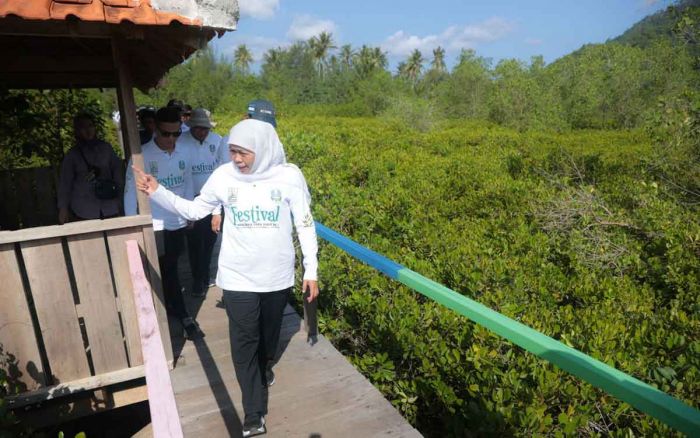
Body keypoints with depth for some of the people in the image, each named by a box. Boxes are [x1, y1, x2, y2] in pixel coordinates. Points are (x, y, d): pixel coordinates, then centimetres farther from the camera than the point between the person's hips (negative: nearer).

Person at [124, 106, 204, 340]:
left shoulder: (183, 154, 2)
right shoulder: (142, 156, -11)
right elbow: (131, 192, -8)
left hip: (178, 223, 4)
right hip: (154, 226, -4)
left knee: (169, 271, 17)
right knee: (168, 273, 2)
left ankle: (165, 307, 34)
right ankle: (185, 318, 14)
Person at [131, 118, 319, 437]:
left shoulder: (289, 176, -12)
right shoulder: (223, 176, -7)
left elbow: (305, 226, -5)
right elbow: (194, 210, 6)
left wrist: (310, 270, -4)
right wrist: (157, 193, -6)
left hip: (277, 276, 0)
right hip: (238, 277, 0)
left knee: (270, 329, 22)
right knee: (244, 343, 3)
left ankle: (265, 364, 56)